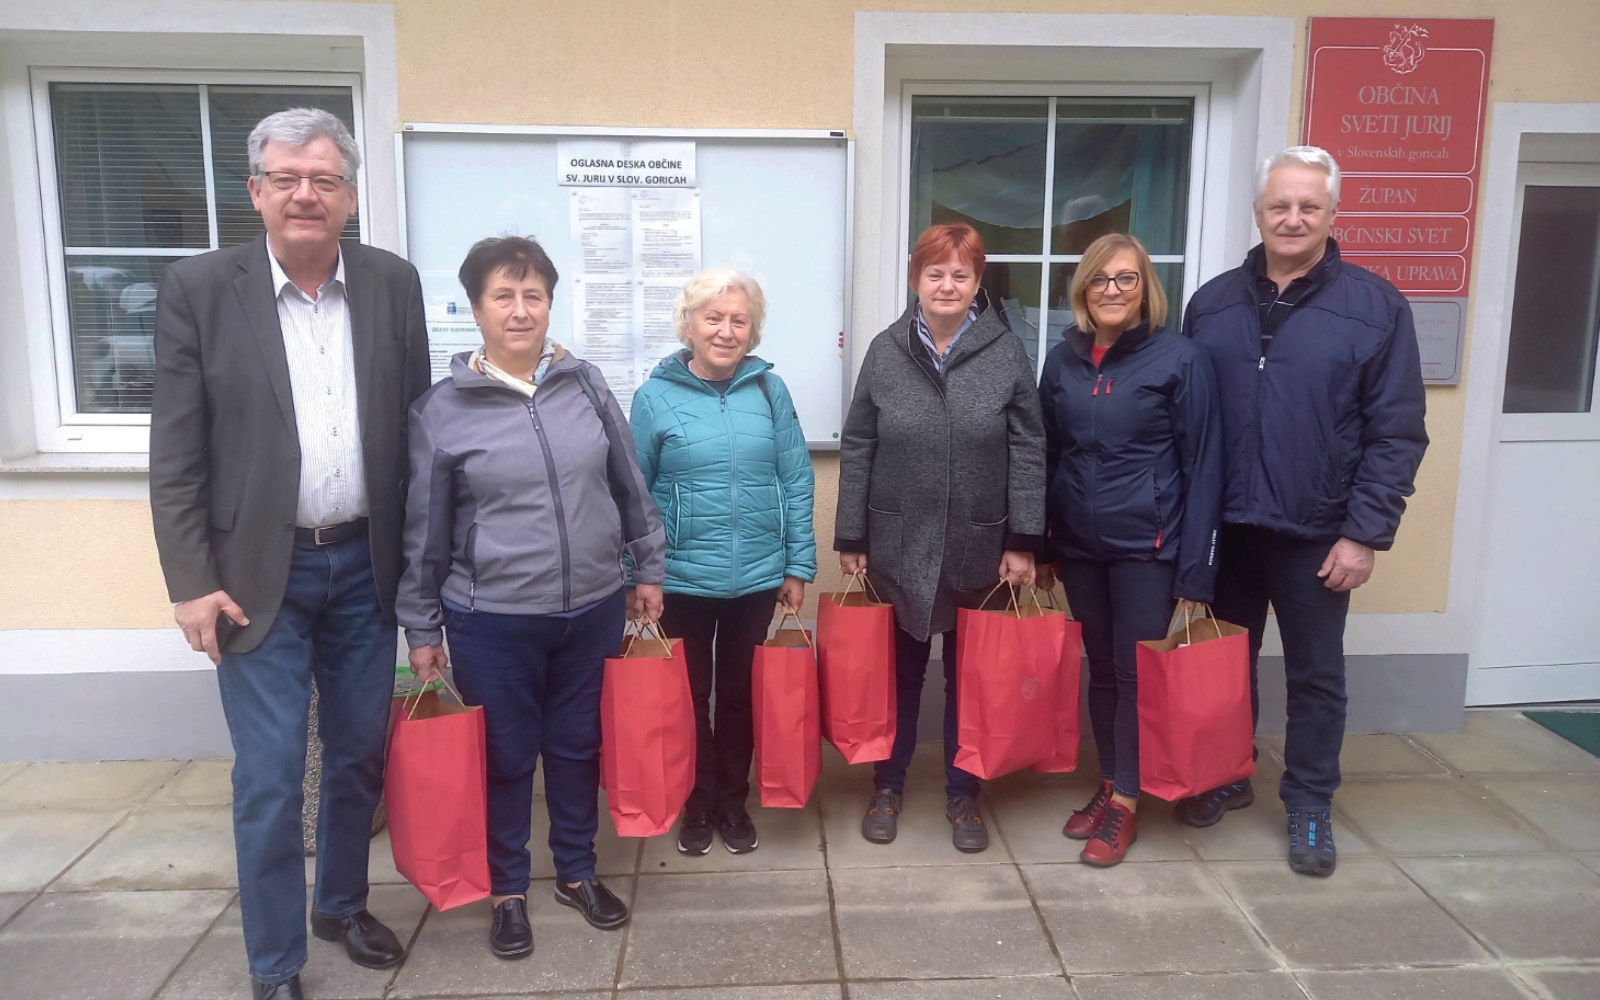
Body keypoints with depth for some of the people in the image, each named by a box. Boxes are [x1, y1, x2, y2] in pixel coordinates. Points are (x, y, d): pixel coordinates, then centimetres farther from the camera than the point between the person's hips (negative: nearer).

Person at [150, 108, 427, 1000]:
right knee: (270, 779, 3)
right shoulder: (199, 287, -6)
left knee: (360, 757, 15)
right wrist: (192, 581, -9)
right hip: (259, 572, -2)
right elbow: (175, 451, -5)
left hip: (365, 566, 3)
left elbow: (416, 426, 5)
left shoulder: (394, 283, 0)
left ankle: (344, 904, 38)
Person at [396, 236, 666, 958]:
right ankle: (507, 890, 34)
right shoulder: (441, 409, -6)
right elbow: (424, 531, 0)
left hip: (593, 611, 2)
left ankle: (577, 873, 38)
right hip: (492, 623, -2)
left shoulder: (587, 384, 0)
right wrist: (421, 629, 3)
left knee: (578, 749, 17)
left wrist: (647, 569, 10)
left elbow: (630, 488, 8)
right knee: (506, 759, 12)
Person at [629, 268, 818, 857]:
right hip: (682, 580, -1)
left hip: (758, 578, 1)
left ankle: (734, 801, 33)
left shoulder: (769, 391, 0)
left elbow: (797, 482, 2)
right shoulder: (655, 396, -5)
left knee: (741, 694, 14)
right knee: (691, 695, 12)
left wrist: (799, 567, 1)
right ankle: (698, 804, 32)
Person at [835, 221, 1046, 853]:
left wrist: (1023, 542, -7)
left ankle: (962, 795, 30)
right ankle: (888, 787, 31)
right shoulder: (886, 351, -1)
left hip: (979, 548, 0)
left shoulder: (1007, 353, -3)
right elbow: (856, 450, 1)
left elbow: (1028, 452, -4)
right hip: (898, 545, 1)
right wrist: (851, 538, -1)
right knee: (900, 670, 14)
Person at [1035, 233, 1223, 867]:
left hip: (1148, 546, -4)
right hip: (1077, 545, 4)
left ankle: (1125, 803, 19)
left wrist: (1196, 570, -10)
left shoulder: (1180, 359, -7)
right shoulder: (1062, 361, 5)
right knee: (1100, 670, 14)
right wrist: (1038, 547, 9)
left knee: (1136, 673, 4)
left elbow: (1203, 467, -7)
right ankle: (1107, 784, 30)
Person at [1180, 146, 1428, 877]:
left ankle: (1309, 807, 28)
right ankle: (1227, 777, 36)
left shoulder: (1375, 307, -5)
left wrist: (1367, 532, -12)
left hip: (1317, 534, -2)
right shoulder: (1213, 303, 3)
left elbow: (1396, 433, -7)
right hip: (1227, 528, 3)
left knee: (1316, 676, 11)